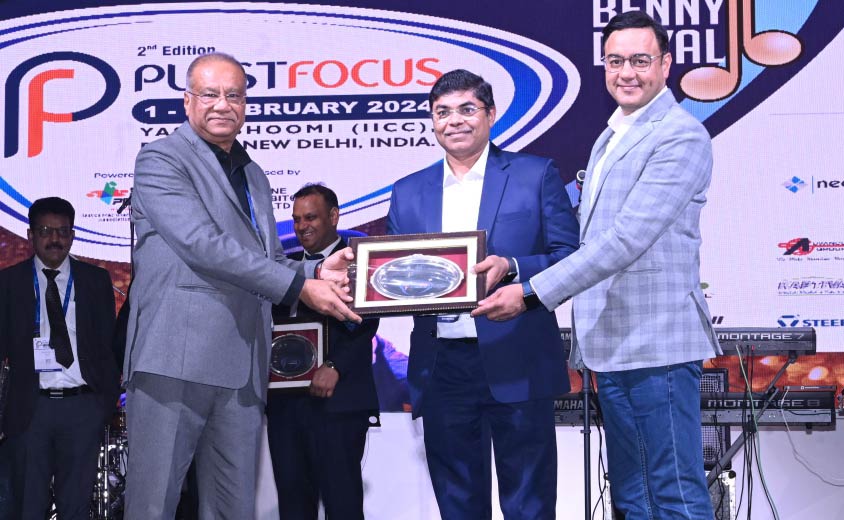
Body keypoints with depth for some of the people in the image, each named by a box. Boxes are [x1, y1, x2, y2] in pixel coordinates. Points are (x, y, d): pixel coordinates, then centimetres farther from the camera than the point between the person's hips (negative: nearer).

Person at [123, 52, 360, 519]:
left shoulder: (253, 176, 24)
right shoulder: (160, 160, -1)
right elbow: (203, 245, -13)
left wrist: (316, 271, 1)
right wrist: (299, 286, -14)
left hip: (243, 369, 7)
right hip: (175, 358, -7)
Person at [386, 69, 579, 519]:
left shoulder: (537, 175, 4)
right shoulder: (408, 192, 14)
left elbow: (570, 258, -2)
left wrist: (510, 268, -19)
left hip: (515, 366, -3)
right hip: (441, 368, 4)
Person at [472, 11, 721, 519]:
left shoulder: (681, 136, -12)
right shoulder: (610, 138, 18)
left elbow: (627, 239, -21)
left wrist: (532, 292, -21)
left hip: (656, 344, -9)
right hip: (611, 344, 9)